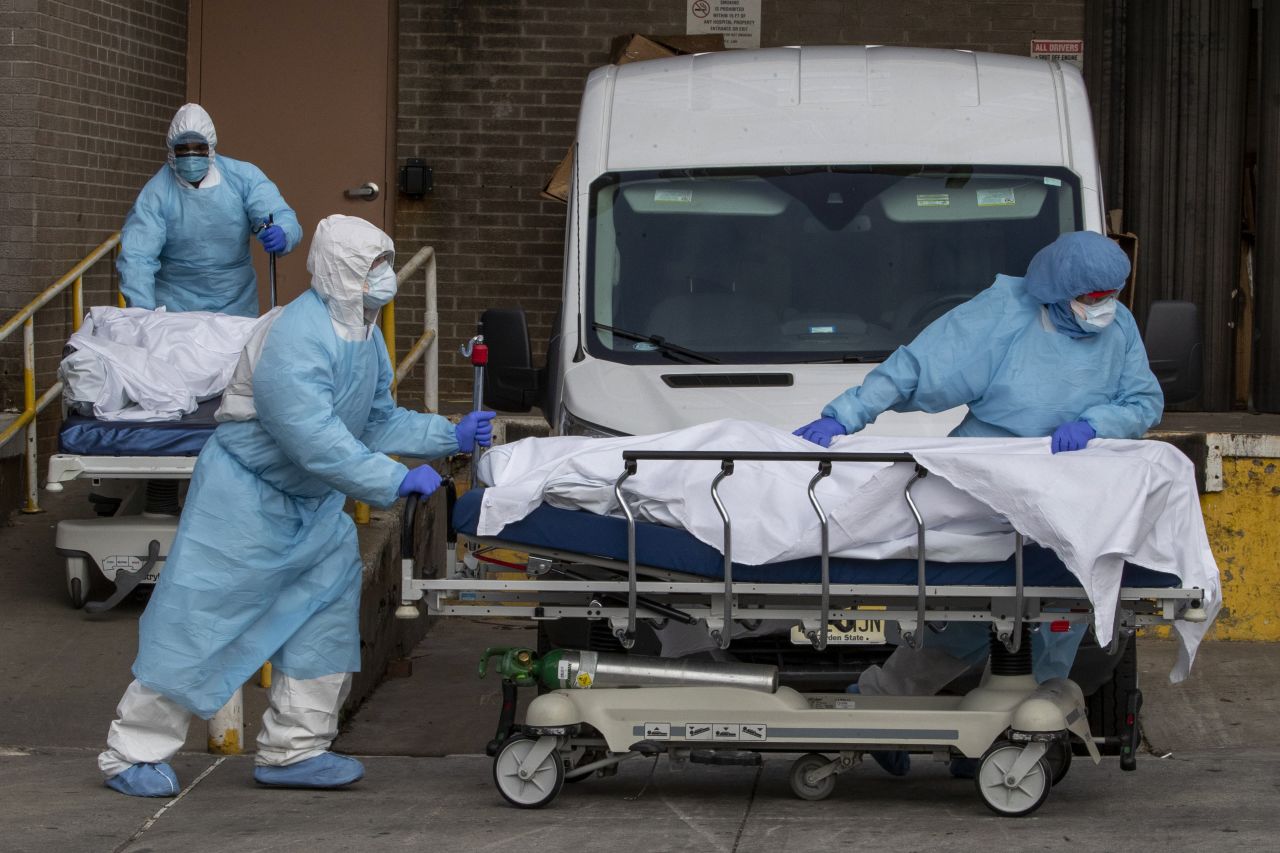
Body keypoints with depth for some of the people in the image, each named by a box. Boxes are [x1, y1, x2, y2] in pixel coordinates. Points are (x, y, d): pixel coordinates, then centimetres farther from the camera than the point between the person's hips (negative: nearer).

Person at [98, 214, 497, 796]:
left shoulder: (364, 334, 4)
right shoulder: (297, 342, -28)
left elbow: (378, 421, 14)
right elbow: (316, 441, -34)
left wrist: (450, 436, 3)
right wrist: (397, 482, -32)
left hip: (311, 502, 10)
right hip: (245, 492, -10)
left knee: (326, 604, 5)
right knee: (201, 613, -6)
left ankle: (293, 749, 13)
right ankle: (134, 754, 3)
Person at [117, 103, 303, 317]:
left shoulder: (244, 177, -5)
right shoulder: (155, 193, -11)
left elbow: (284, 218, -12)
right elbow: (136, 257, -19)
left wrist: (282, 236, -37)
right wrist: (143, 312, -33)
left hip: (237, 306, 2)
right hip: (175, 308, -2)